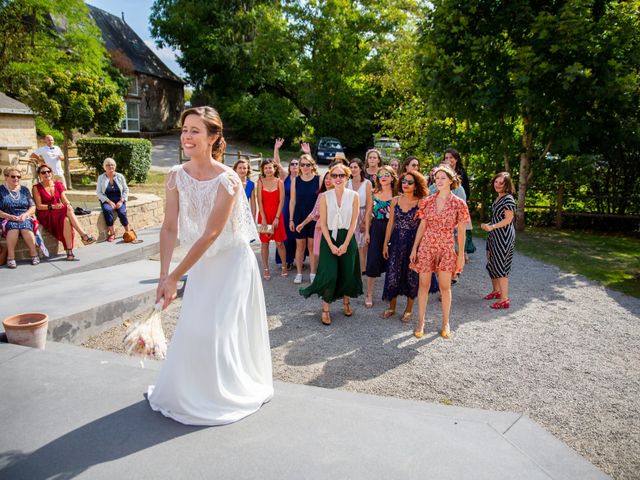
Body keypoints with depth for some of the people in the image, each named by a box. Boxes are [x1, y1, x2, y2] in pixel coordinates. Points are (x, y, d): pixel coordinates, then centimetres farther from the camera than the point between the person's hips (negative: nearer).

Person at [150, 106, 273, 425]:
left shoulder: (227, 180, -24)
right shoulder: (177, 176, -7)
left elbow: (210, 235, -25)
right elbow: (169, 228, -8)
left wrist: (175, 277, -22)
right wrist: (164, 275, -14)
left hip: (231, 261, -6)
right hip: (200, 262, 6)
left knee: (216, 329, 0)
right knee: (192, 326, 15)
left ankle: (225, 393, 25)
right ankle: (189, 390, 38)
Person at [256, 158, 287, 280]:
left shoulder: (279, 182, -1)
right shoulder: (260, 182, -1)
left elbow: (281, 201, -4)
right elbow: (260, 202, -4)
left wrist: (277, 218, -10)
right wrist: (263, 219, -11)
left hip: (277, 216, 0)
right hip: (264, 215, 1)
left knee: (280, 243, 3)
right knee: (265, 243, 5)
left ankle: (284, 267, 18)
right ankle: (266, 269, 14)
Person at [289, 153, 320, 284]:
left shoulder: (318, 179, -3)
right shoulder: (295, 180, 1)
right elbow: (292, 201, 4)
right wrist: (291, 219, 2)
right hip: (299, 217, 1)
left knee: (312, 245, 6)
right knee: (300, 245, 7)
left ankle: (313, 273, 18)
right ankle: (299, 273, 18)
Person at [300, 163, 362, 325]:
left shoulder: (353, 196, -3)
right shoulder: (325, 196, -4)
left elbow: (353, 222, -3)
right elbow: (323, 223, -4)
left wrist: (345, 244, -10)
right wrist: (331, 244, -12)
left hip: (347, 237, 1)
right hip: (329, 237, -1)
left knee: (348, 273, 8)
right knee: (330, 275, -8)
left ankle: (346, 302, 33)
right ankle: (325, 309, 8)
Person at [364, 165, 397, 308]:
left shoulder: (396, 194, -2)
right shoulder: (373, 193, 4)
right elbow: (369, 213, 7)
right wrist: (367, 232, 2)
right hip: (376, 229, 1)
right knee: (373, 261, 0)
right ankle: (369, 295, 10)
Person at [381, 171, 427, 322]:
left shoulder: (420, 203, -7)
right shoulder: (395, 200, 3)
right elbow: (391, 223, 6)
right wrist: (385, 243, 5)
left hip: (413, 242, -2)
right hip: (396, 241, 3)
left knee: (411, 276, 9)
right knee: (392, 274, 6)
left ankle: (409, 309, 26)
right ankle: (391, 307, 24)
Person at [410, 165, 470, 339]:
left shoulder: (459, 203, -4)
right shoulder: (428, 201, 1)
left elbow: (461, 231, 0)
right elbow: (422, 226, 5)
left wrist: (461, 254, 0)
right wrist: (414, 248, 3)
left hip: (446, 249, -1)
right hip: (426, 247, 2)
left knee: (445, 287, 7)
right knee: (424, 285, 6)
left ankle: (445, 323, 23)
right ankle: (421, 322, 17)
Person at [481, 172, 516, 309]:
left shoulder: (508, 199, -14)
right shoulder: (498, 198, 13)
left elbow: (508, 219, -19)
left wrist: (492, 227, -25)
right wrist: (487, 225, 12)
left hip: (504, 236, -10)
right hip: (495, 235, 10)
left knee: (501, 266, -9)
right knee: (492, 264, 17)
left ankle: (505, 299, -6)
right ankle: (496, 291, 34)